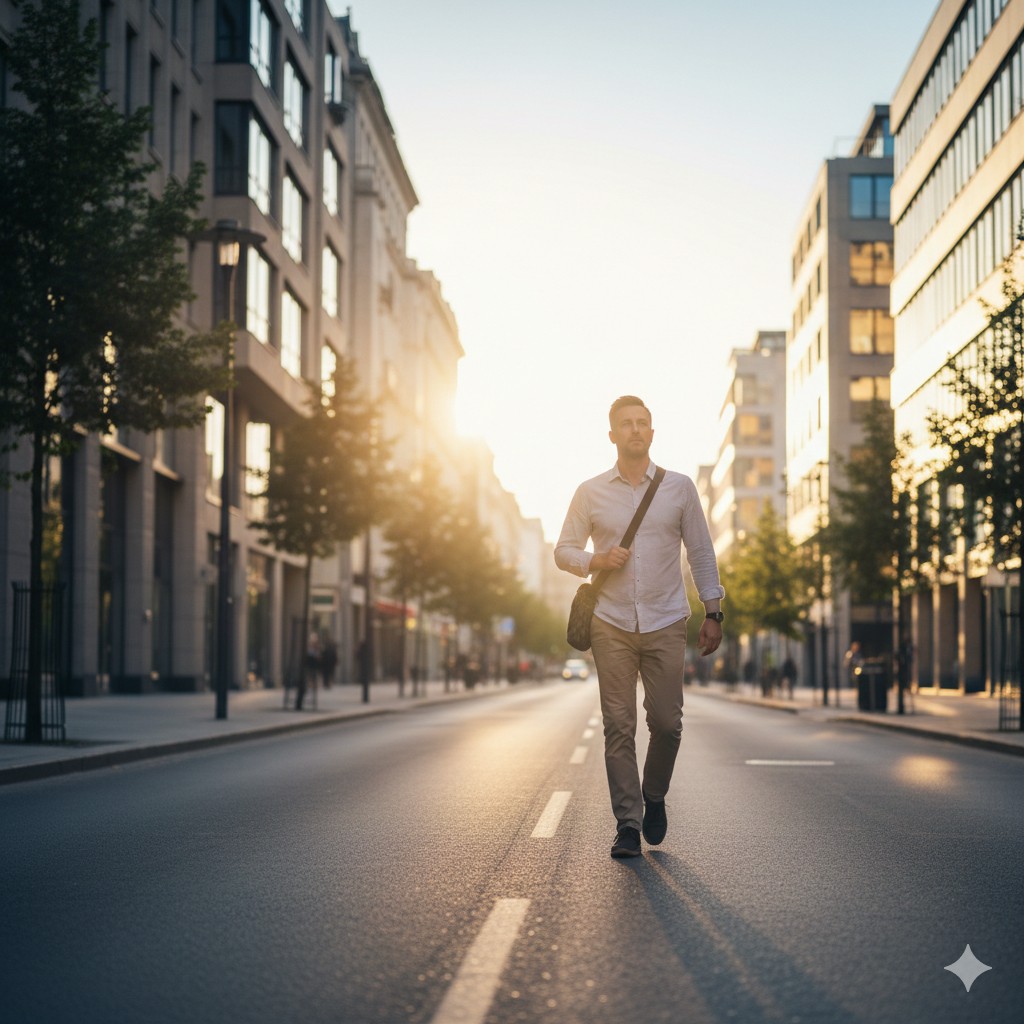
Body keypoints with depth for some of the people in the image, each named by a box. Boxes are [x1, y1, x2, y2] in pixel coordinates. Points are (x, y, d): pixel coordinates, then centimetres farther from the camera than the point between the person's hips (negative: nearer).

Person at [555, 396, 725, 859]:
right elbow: (563, 550, 11)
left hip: (665, 624, 0)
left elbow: (701, 552, 11)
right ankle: (627, 825, 4)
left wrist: (712, 612, 6)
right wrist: (596, 560, -9)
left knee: (667, 723, -3)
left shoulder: (679, 488, 7)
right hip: (611, 625, 0)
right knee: (619, 727, -3)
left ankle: (654, 797, 25)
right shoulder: (590, 492, 6)